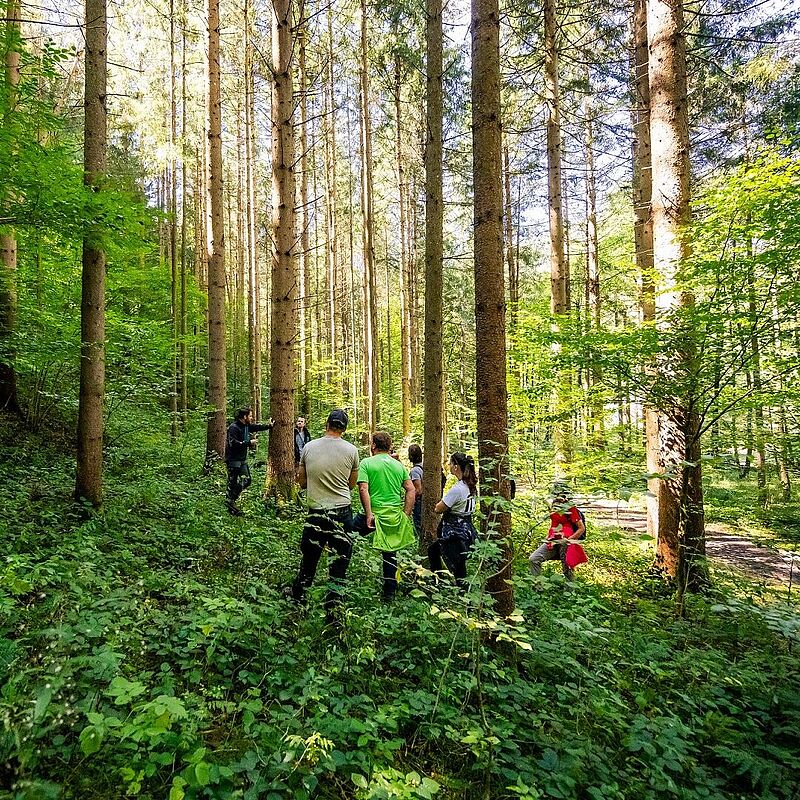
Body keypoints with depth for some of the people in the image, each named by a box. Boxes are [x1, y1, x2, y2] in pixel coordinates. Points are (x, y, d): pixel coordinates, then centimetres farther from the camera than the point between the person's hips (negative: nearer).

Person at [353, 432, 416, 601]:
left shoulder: (366, 463, -4)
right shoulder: (399, 465, 9)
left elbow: (363, 489, -15)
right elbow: (411, 490, 4)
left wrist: (369, 514, -15)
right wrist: (406, 514, 6)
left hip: (375, 515, -4)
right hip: (395, 517, 4)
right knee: (390, 553, 14)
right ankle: (390, 591, 21)